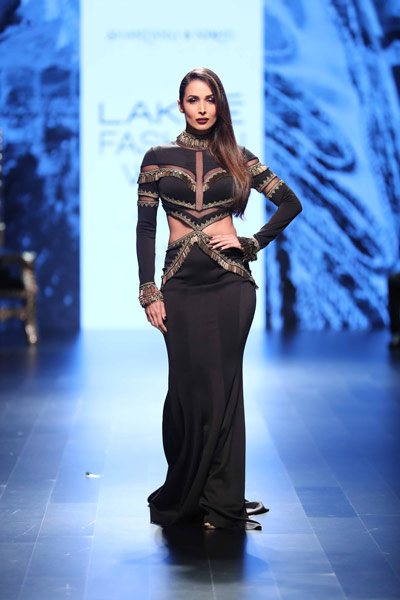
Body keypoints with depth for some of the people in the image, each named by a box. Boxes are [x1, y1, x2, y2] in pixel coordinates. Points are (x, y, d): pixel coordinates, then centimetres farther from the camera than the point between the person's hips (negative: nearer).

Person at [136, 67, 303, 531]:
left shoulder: (236, 158, 7)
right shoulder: (158, 158, 6)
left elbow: (291, 203, 10)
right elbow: (145, 228, 4)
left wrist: (250, 242, -1)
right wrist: (149, 293, -3)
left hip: (231, 283, 0)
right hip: (181, 286, 0)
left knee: (223, 386, 0)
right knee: (190, 386, 0)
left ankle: (220, 503, 7)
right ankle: (183, 497, 15)